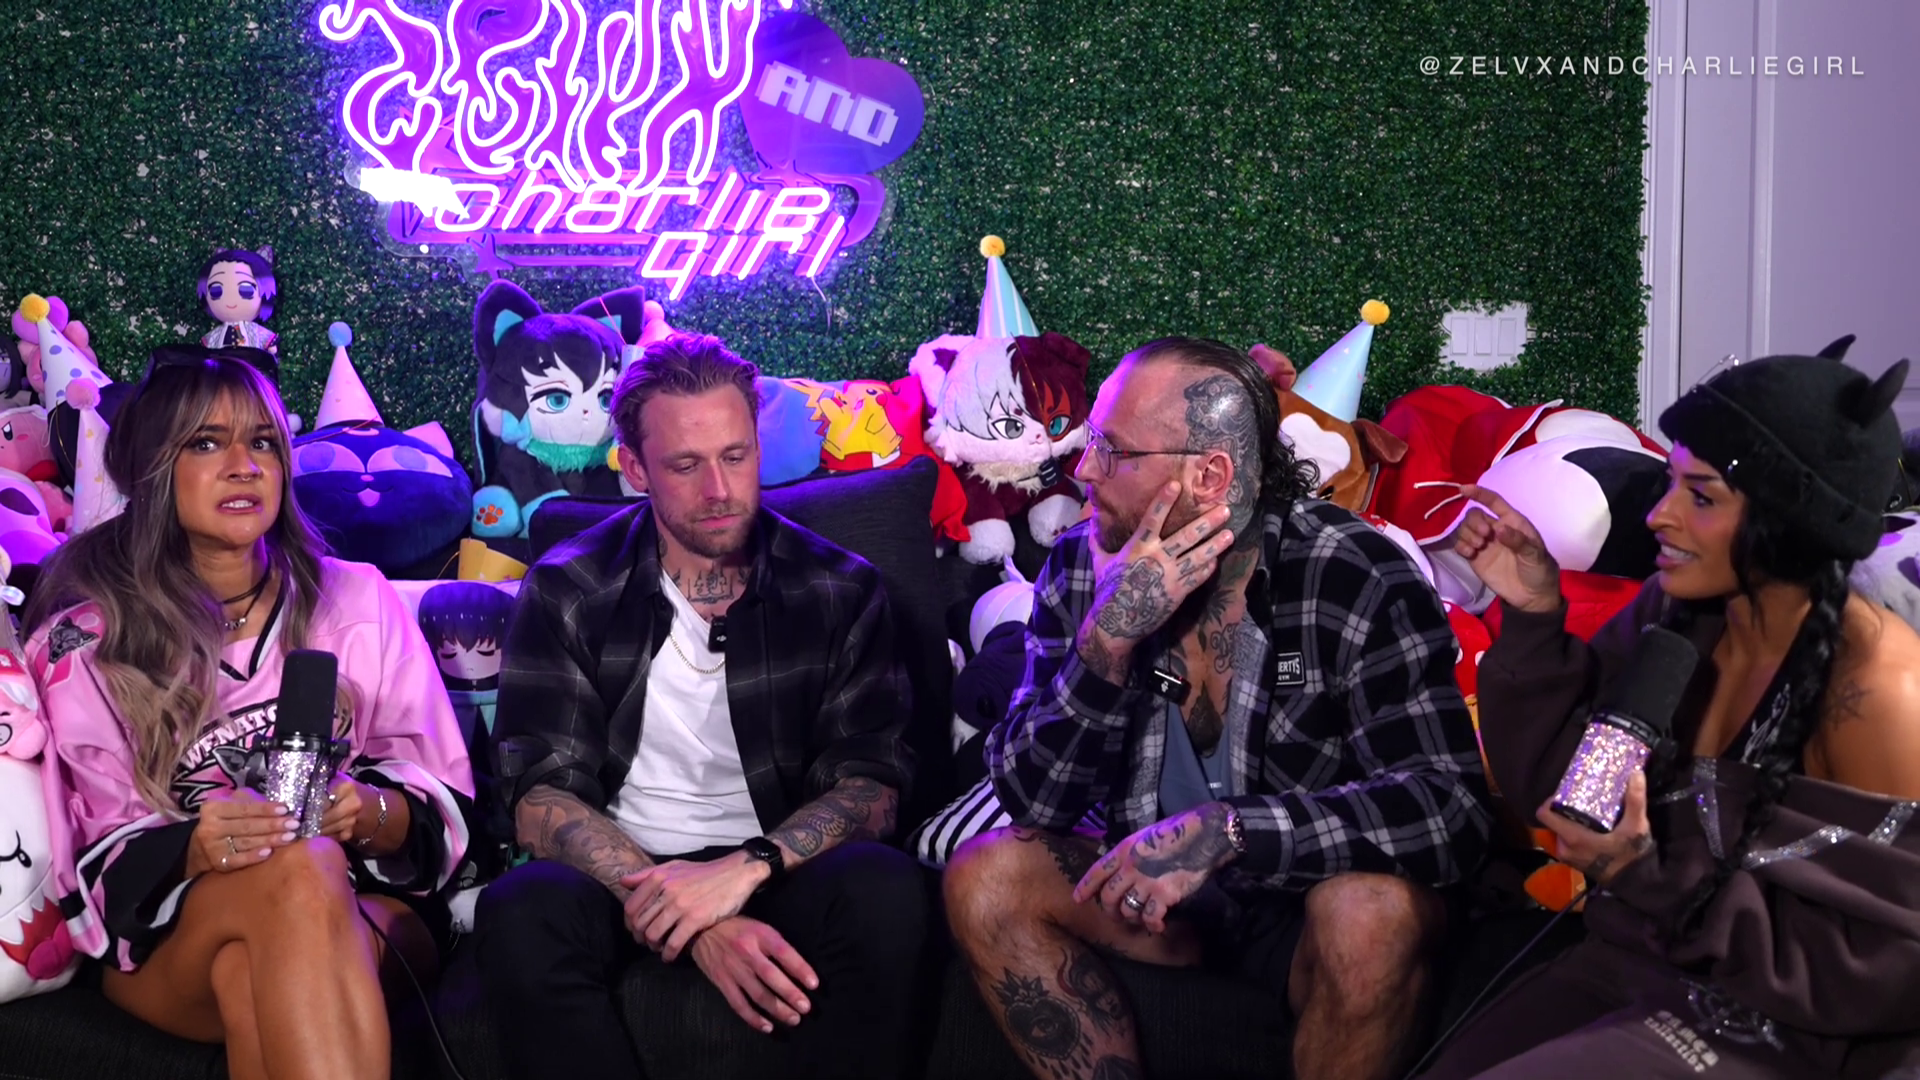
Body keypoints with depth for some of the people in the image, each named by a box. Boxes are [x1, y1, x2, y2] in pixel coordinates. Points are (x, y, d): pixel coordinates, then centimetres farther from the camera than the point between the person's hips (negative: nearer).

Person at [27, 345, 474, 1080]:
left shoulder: (357, 599, 9)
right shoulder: (85, 640, 4)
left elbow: (441, 805, 7)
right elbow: (103, 860, 1)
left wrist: (370, 814, -17)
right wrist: (195, 851, -22)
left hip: (369, 912, 0)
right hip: (166, 939, 0)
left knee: (250, 974, -37)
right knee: (299, 873, -36)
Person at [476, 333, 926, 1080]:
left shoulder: (839, 591, 0)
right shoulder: (566, 592, -2)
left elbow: (871, 786, -5)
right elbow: (543, 801, -9)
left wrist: (746, 869, -26)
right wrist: (699, 921, -25)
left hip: (776, 875, 0)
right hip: (625, 876, 0)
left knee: (881, 892, -32)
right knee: (520, 916, -33)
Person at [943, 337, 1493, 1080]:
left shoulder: (1362, 580, -20)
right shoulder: (1080, 569, -8)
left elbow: (1451, 808, -28)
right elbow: (1031, 799, -12)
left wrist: (1225, 832, -38)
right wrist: (1109, 639, -28)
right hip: (1157, 891, 4)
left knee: (1376, 913, -34)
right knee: (985, 880, -19)